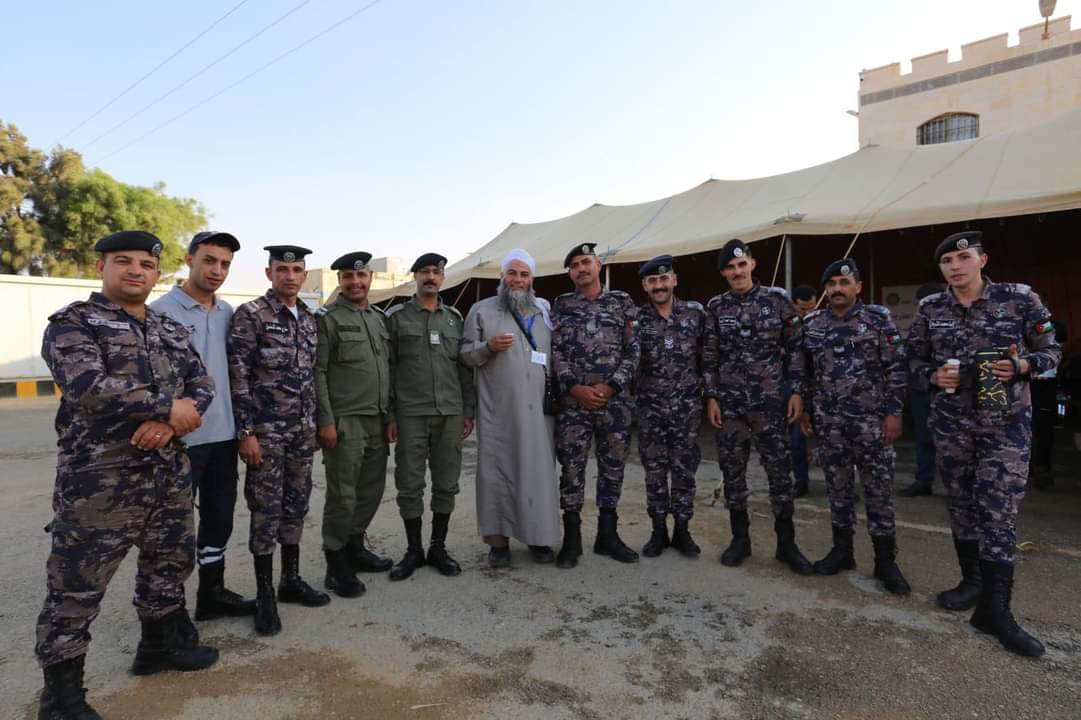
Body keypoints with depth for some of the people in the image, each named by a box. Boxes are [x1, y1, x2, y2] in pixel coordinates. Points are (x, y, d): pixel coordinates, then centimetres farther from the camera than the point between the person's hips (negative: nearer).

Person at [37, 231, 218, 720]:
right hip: (100, 479, -6)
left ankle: (159, 644, 39)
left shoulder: (171, 329, 13)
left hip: (169, 474, 7)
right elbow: (89, 387, -21)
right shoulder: (72, 323, -5)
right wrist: (167, 407, -16)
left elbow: (203, 384, 5)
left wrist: (170, 420, -14)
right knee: (76, 586, 3)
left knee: (170, 564, 18)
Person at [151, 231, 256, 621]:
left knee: (220, 516, 15)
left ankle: (212, 593, 30)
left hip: (223, 434, 6)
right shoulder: (161, 310, -9)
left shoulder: (227, 312, 9)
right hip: (180, 437, -6)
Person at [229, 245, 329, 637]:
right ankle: (264, 594, 15)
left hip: (302, 431, 6)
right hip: (266, 431, -6)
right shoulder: (249, 315, -8)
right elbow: (238, 376, -12)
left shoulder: (309, 319, 11)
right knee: (266, 511, 2)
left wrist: (316, 424, 14)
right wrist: (246, 431, -15)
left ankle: (291, 579, 28)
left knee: (296, 506, 14)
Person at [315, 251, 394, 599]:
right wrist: (325, 421, -14)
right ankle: (336, 565, 15)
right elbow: (317, 372, -9)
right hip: (345, 422, -6)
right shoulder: (327, 318, -5)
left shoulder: (380, 317, 14)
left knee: (372, 489, 13)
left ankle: (355, 547, 30)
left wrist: (392, 414, 13)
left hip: (377, 420, 6)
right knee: (343, 495, 0)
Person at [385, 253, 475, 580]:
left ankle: (438, 548, 22)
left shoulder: (454, 317, 11)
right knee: (409, 486, 3)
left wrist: (468, 411, 7)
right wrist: (389, 415, -4)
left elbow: (464, 367, 11)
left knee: (446, 484, 7)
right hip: (410, 415, -2)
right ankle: (413, 550, 19)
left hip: (450, 415, 3)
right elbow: (387, 369, 0)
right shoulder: (396, 317, 3)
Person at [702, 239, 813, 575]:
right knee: (732, 471, 7)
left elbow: (795, 348, 2)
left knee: (780, 471, 1)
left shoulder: (777, 299, 0)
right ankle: (740, 539, 21)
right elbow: (709, 356, 5)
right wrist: (711, 397, -1)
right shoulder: (716, 307, 4)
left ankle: (786, 543, 16)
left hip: (770, 399, -1)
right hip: (729, 401, 2)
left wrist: (797, 391, -4)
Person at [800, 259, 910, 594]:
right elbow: (807, 371, 12)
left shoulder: (878, 318, -4)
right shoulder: (812, 324, 6)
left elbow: (896, 367, -5)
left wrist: (894, 412, -9)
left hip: (871, 420, -3)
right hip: (829, 421, 3)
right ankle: (842, 549, 25)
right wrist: (804, 409, 10)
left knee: (879, 489, 3)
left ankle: (885, 561, 15)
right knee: (838, 487, 11)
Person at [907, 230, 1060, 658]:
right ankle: (972, 580, 30)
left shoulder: (1020, 299, -5)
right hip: (951, 421, 3)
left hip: (1007, 422, -2)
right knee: (961, 503, 12)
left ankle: (994, 609, 2)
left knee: (998, 510, -5)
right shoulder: (930, 308, 1)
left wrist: (1022, 366, -18)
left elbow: (1051, 351, 2)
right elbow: (914, 357, 10)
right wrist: (934, 375, -10)